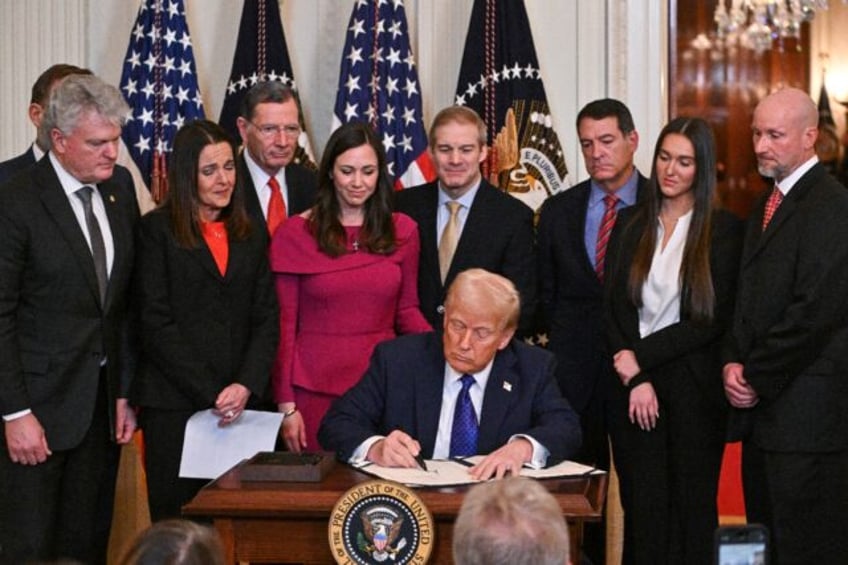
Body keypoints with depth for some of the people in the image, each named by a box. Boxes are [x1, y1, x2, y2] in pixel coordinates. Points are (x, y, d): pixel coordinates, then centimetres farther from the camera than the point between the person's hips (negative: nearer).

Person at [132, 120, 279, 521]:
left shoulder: (250, 235, 15)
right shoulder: (157, 229, 1)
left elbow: (267, 319, 9)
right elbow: (155, 323, -6)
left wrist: (247, 386, -7)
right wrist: (211, 395, -11)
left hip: (240, 406, 4)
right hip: (175, 405, -3)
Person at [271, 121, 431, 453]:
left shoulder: (402, 231, 7)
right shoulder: (294, 234, -1)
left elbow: (407, 310, 12)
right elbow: (284, 324, 0)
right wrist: (286, 406, -3)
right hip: (316, 392, -2)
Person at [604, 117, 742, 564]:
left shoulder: (724, 230, -2)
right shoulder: (630, 224, 9)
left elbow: (713, 321, -8)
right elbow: (613, 307, 4)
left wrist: (639, 355, -10)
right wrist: (635, 377, -9)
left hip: (693, 388, -2)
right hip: (632, 389, 3)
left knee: (691, 509, 5)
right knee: (641, 508, 4)